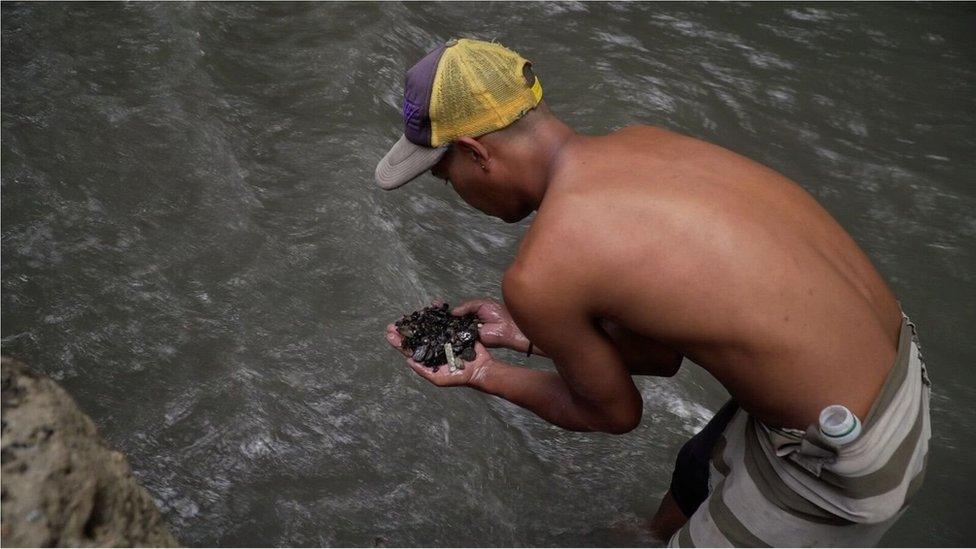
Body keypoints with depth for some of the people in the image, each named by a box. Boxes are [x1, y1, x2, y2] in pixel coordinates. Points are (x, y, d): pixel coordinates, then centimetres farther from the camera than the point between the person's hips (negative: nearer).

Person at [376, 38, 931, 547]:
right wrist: (527, 335, 10)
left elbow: (617, 413, -3)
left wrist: (485, 374, 6)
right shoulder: (641, 142, -2)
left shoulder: (536, 276, -24)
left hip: (843, 462, -7)